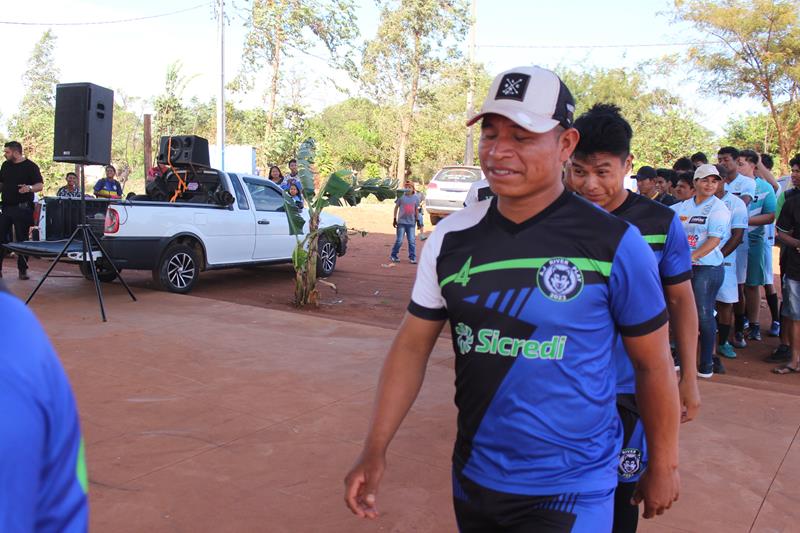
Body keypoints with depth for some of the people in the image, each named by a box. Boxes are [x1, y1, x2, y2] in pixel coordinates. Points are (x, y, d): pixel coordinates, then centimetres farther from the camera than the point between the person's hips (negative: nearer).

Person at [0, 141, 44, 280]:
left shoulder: (30, 166, -5)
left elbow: (40, 185, -12)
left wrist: (29, 188, -31)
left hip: (22, 209, -5)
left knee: (22, 239, 1)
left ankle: (23, 270, 9)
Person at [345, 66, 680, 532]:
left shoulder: (615, 243, -13)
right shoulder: (452, 237, -3)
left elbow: (654, 365, -4)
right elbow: (414, 344, 1)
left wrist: (664, 466, 3)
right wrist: (375, 450, -4)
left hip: (570, 492, -3)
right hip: (472, 480, 4)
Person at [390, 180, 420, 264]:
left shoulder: (416, 198, 5)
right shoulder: (401, 196, -2)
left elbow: (416, 209, 14)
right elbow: (396, 207, 5)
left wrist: (417, 220, 11)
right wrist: (394, 219, 3)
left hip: (411, 223, 2)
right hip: (401, 222, -2)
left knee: (412, 241, 2)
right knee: (399, 241, -1)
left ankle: (412, 258, 10)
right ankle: (393, 255, 14)